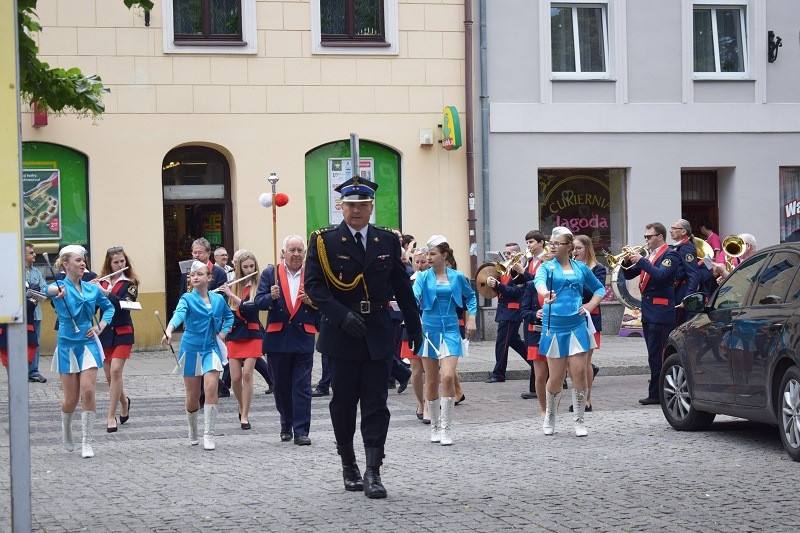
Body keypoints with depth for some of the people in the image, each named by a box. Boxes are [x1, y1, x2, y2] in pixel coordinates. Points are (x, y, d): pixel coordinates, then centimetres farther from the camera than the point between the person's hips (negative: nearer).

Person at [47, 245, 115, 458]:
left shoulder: (92, 289, 6)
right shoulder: (59, 287, -7)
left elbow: (109, 307, 22)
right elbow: (46, 289, -32)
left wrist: (101, 325, 5)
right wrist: (56, 290, -55)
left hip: (88, 343, 2)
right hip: (67, 345, -2)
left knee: (88, 391, -10)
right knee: (71, 398, 3)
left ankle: (86, 442, -4)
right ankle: (66, 429, 34)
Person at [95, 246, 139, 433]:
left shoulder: (130, 283, -2)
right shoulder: (101, 282, 8)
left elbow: (125, 303, -18)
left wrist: (104, 292, -25)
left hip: (122, 332, -4)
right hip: (105, 331, 4)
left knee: (115, 371, -14)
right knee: (109, 374, 8)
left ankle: (111, 416, -9)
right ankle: (124, 401, 37)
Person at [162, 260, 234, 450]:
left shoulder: (218, 299, 5)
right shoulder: (187, 299, -5)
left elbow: (229, 316, 25)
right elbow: (179, 314, -27)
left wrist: (223, 333, 8)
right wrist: (169, 331, -46)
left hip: (211, 348, 1)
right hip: (191, 348, -1)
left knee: (211, 387, -18)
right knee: (192, 397, 4)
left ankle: (208, 435, -11)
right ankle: (193, 433, 29)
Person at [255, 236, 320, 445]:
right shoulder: (270, 273, 4)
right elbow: (259, 302, -1)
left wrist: (311, 301, -14)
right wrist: (271, 297, -21)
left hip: (303, 339, -1)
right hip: (278, 339, 1)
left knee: (302, 387, -5)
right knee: (282, 386, 10)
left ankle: (301, 431, -5)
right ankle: (286, 426, 26)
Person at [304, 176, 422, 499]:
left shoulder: (387, 241, 8)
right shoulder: (324, 241, -1)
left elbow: (402, 287, 13)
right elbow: (313, 284, -7)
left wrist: (414, 327, 14)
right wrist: (342, 315, -18)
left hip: (378, 335, 2)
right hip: (341, 335, -1)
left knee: (376, 405, -4)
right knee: (343, 403, 7)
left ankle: (373, 473, -6)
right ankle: (348, 464, 24)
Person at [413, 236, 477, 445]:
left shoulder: (457, 277, 3)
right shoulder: (424, 277, 0)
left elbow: (471, 296, 20)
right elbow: (414, 297, -16)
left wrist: (471, 318, 9)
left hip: (450, 330, -1)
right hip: (429, 329, 1)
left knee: (448, 377, -16)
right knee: (431, 381, 5)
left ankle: (447, 429, -9)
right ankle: (435, 426, 20)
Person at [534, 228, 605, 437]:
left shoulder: (581, 268, 10)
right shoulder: (547, 267, 3)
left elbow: (599, 288, 24)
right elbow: (539, 281, -21)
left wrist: (591, 304, 4)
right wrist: (545, 294, -44)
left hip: (577, 325, 1)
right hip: (554, 327, -1)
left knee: (579, 374, -4)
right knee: (556, 377, 1)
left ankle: (579, 421, 8)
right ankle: (549, 417, 24)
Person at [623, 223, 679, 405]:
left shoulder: (670, 255, -7)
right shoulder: (648, 256, 18)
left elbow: (660, 275, -24)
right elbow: (629, 275, 19)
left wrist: (641, 261, -20)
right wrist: (627, 262, 0)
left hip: (661, 312, -9)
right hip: (647, 311, 9)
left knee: (658, 355, -8)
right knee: (654, 355, 12)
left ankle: (656, 394, -7)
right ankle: (656, 393, 17)